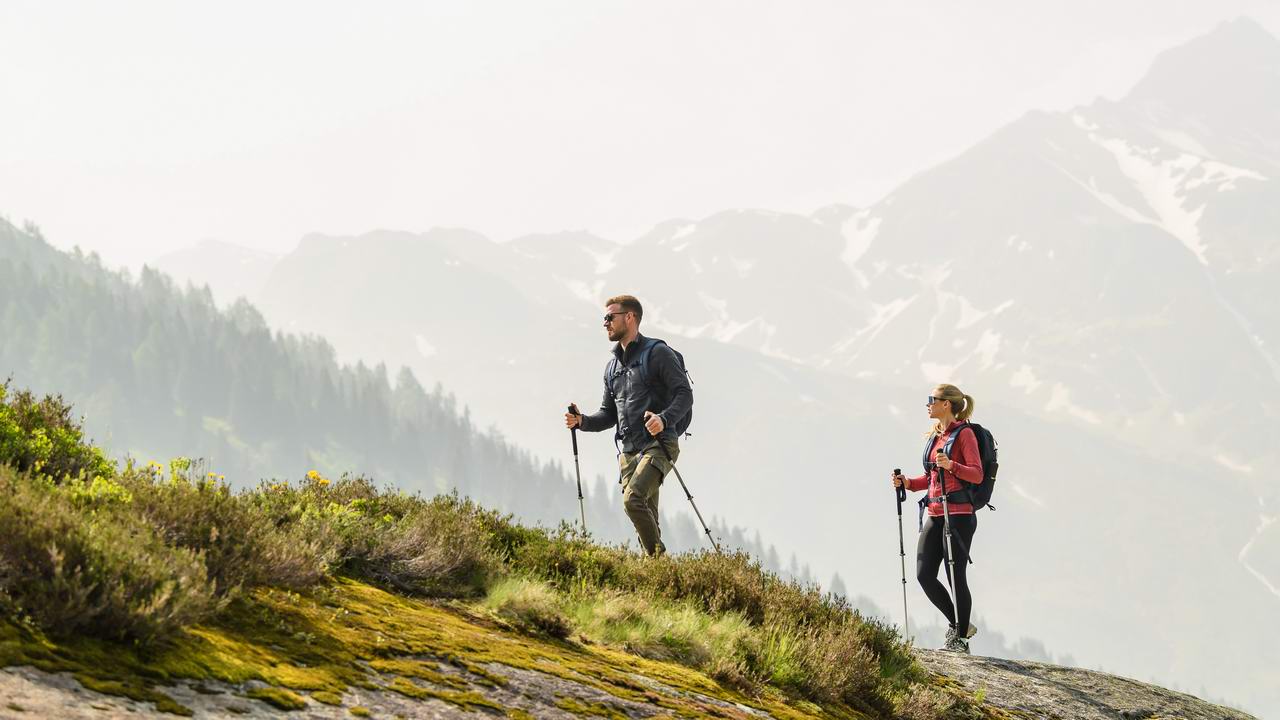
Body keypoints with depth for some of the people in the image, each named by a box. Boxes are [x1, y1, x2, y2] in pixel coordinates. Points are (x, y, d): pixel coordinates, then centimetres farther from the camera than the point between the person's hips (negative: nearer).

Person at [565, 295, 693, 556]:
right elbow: (609, 414, 26)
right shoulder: (613, 367, 22)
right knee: (646, 519, 2)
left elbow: (684, 394, -8)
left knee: (633, 498, -27)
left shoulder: (657, 353, -1)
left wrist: (664, 419, -26)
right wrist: (582, 421, 7)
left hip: (658, 444, -7)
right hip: (628, 451, 8)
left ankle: (658, 556, -21)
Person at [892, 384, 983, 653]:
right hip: (934, 514, 8)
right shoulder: (935, 435, 18)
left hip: (959, 514, -8)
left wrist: (951, 465, -28)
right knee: (925, 575, -1)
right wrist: (907, 483, 6)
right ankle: (959, 625, 16)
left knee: (956, 577, -5)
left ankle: (960, 638, 5)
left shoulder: (964, 434, -5)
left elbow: (977, 475, -12)